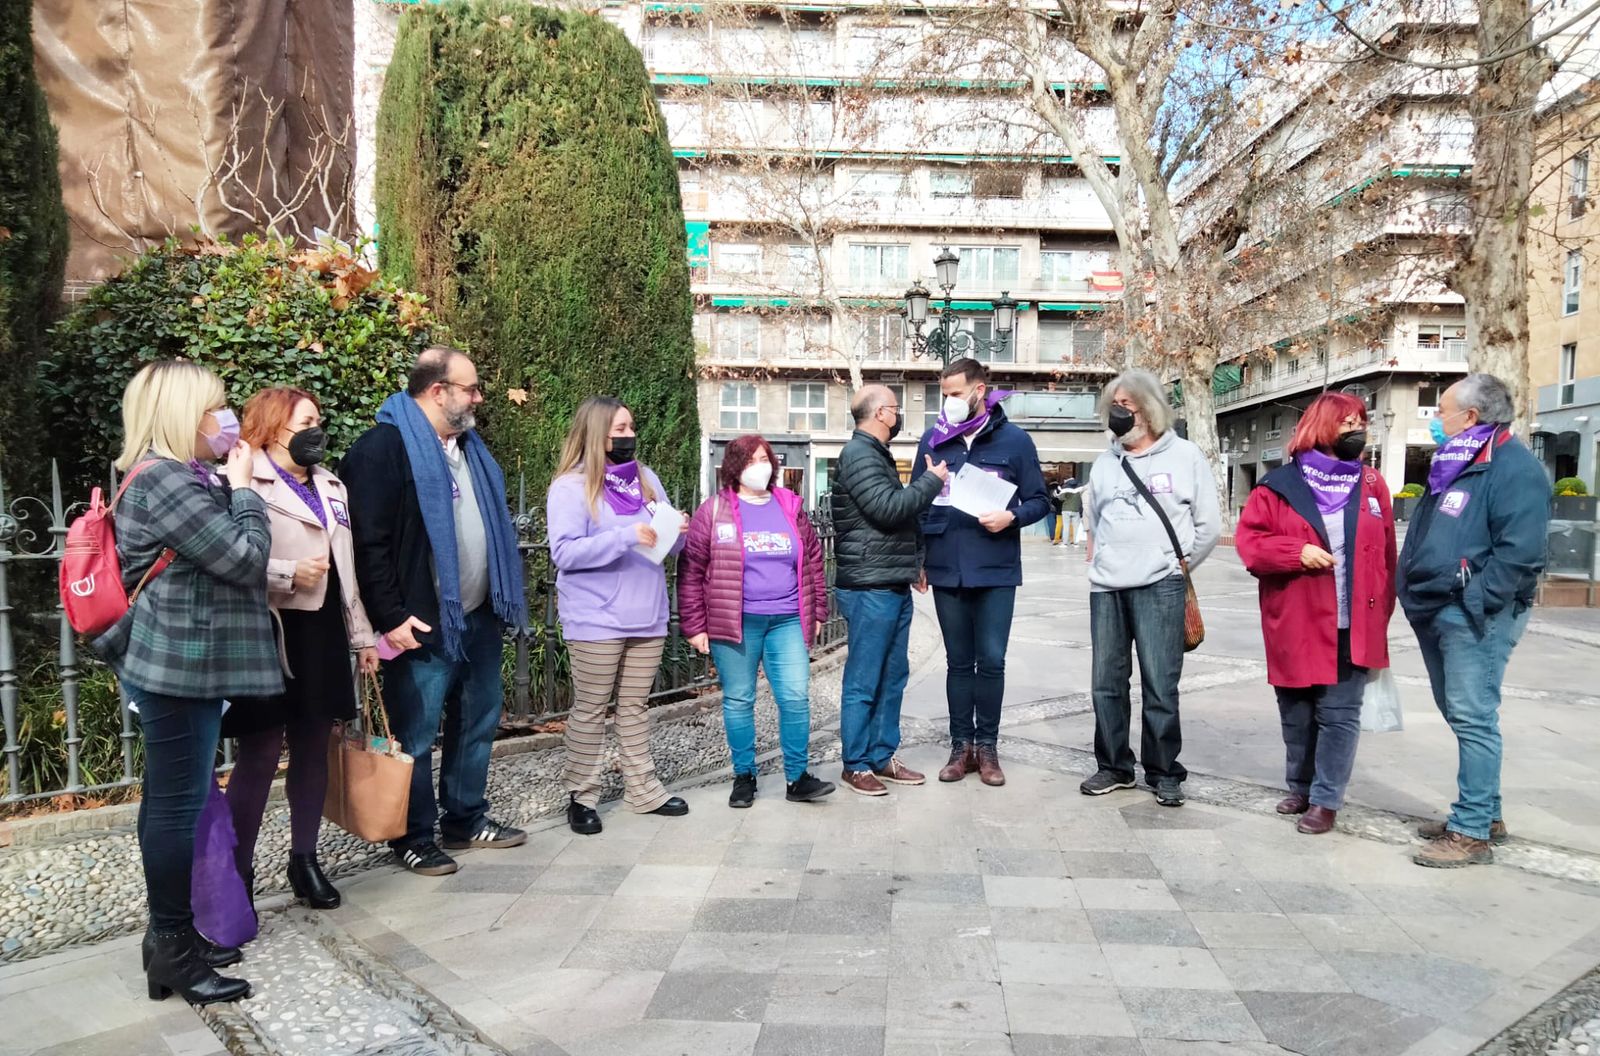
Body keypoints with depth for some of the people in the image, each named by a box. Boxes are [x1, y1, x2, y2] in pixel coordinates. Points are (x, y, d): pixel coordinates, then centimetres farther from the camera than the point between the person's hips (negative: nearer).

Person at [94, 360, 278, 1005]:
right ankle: (173, 950, 9)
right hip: (180, 666, -11)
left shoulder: (176, 479, 15)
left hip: (183, 663, 11)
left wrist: (231, 486, 10)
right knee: (178, 806, -2)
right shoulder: (165, 482, -17)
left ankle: (171, 933, 27)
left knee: (170, 801, 16)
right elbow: (245, 559, -19)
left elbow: (223, 560, 19)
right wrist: (243, 488, -8)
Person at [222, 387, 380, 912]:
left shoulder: (332, 487, 18)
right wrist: (288, 573, -24)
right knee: (259, 754, -2)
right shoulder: (245, 484, -7)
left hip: (323, 633, 7)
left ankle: (305, 860, 23)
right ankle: (238, 874, 10)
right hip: (272, 635, -7)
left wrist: (362, 634, 17)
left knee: (313, 749, 12)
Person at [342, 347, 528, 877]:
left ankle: (466, 820, 32)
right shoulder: (383, 447, -13)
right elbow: (367, 542, -18)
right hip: (423, 625, -8)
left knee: (477, 723, 17)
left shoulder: (469, 447, 15)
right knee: (416, 735, 3)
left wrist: (505, 597, 17)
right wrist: (390, 617, -20)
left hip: (480, 618, 9)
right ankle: (415, 838, 19)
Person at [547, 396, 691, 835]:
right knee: (590, 710, 3)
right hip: (596, 621, -5)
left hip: (646, 617, 5)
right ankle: (582, 797, 15)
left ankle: (642, 790, 21)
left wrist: (677, 532, -8)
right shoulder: (571, 486, -7)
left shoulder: (646, 479, 12)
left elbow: (667, 544, 16)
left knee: (636, 707, 13)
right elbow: (564, 551, -17)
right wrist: (626, 537, -25)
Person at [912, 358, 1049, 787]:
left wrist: (1012, 516, -17)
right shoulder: (933, 439, 6)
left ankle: (987, 745, 17)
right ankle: (961, 745, 19)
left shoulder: (1014, 440, -1)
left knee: (991, 662, 3)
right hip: (946, 571, 2)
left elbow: (1039, 501, 3)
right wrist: (916, 557, 7)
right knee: (959, 663, 10)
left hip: (997, 572, -2)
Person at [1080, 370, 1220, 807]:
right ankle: (1114, 766, 20)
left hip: (1159, 587, -4)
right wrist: (1098, 557, 14)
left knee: (1160, 685, -4)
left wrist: (1179, 566, 5)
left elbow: (1209, 525, 5)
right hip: (1106, 587, 5)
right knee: (1107, 682, 7)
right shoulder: (1105, 461, 15)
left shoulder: (1185, 455, 2)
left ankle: (1164, 772, 10)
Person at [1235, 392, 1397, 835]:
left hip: (1354, 627, 1)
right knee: (1296, 713, 12)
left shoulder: (1371, 484, 7)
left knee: (1339, 714, 2)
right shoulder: (1280, 484, -1)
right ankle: (1300, 788, 30)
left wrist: (1382, 614, 5)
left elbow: (1386, 553, 9)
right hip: (1297, 625, -1)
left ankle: (1325, 800, 11)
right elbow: (1249, 540, -3)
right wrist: (1297, 552, -18)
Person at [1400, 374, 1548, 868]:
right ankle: (1485, 812, 29)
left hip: (1473, 618, -10)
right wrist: (1416, 595, 15)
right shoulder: (1454, 464, 17)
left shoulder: (1513, 467, -13)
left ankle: (1472, 831, -2)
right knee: (1461, 716, 16)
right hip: (1436, 613, 10)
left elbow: (1520, 552, -21)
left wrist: (1474, 604, -22)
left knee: (1473, 719, -8)